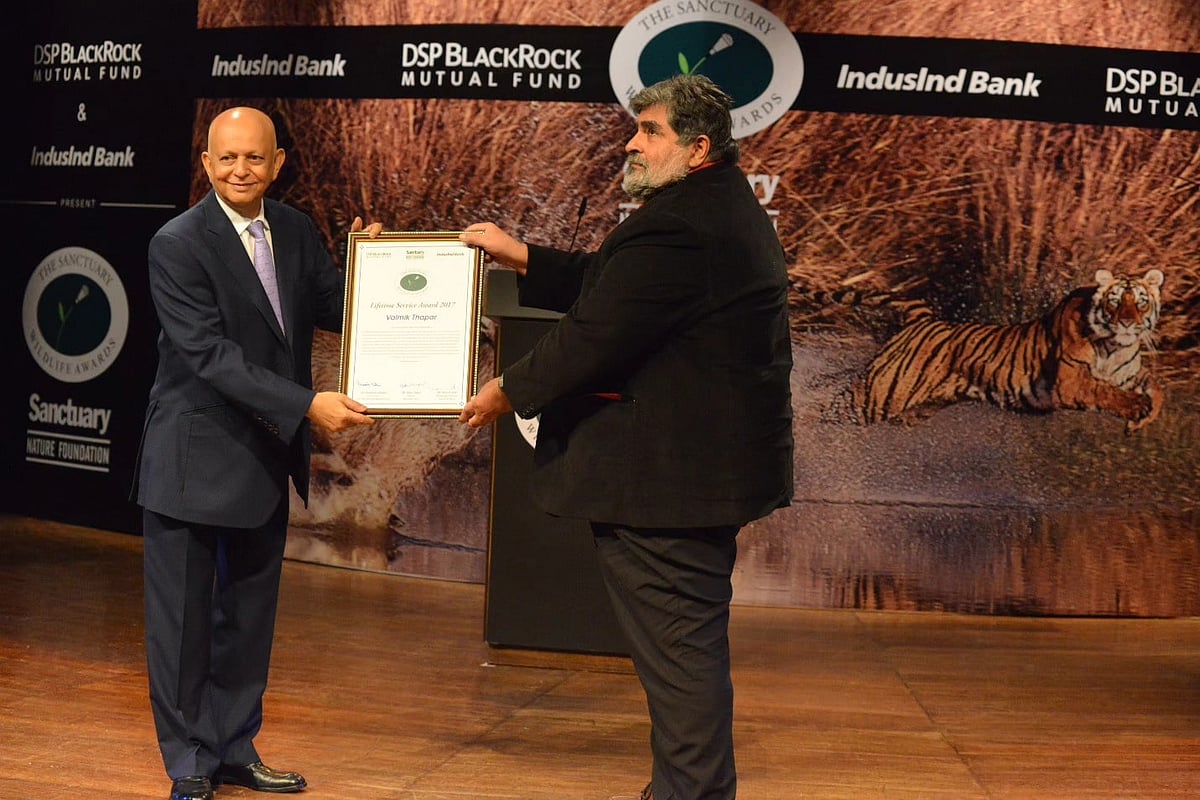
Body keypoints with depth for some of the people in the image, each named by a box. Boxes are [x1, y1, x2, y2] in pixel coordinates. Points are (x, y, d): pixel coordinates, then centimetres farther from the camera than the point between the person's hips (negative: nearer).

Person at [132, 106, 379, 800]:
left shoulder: (296, 230, 4)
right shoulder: (178, 245, -16)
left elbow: (334, 312, 10)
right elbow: (211, 354, -23)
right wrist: (306, 405, -29)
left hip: (267, 455, 6)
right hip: (194, 457, -6)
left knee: (249, 611, 16)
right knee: (183, 615, 5)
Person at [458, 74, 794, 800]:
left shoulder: (678, 228, -22)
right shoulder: (727, 211, 14)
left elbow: (596, 332, -20)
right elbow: (606, 284, 19)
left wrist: (510, 391, -6)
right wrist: (522, 258, 18)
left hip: (662, 476, -12)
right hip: (714, 464, 12)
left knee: (677, 646, -3)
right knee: (693, 642, 20)